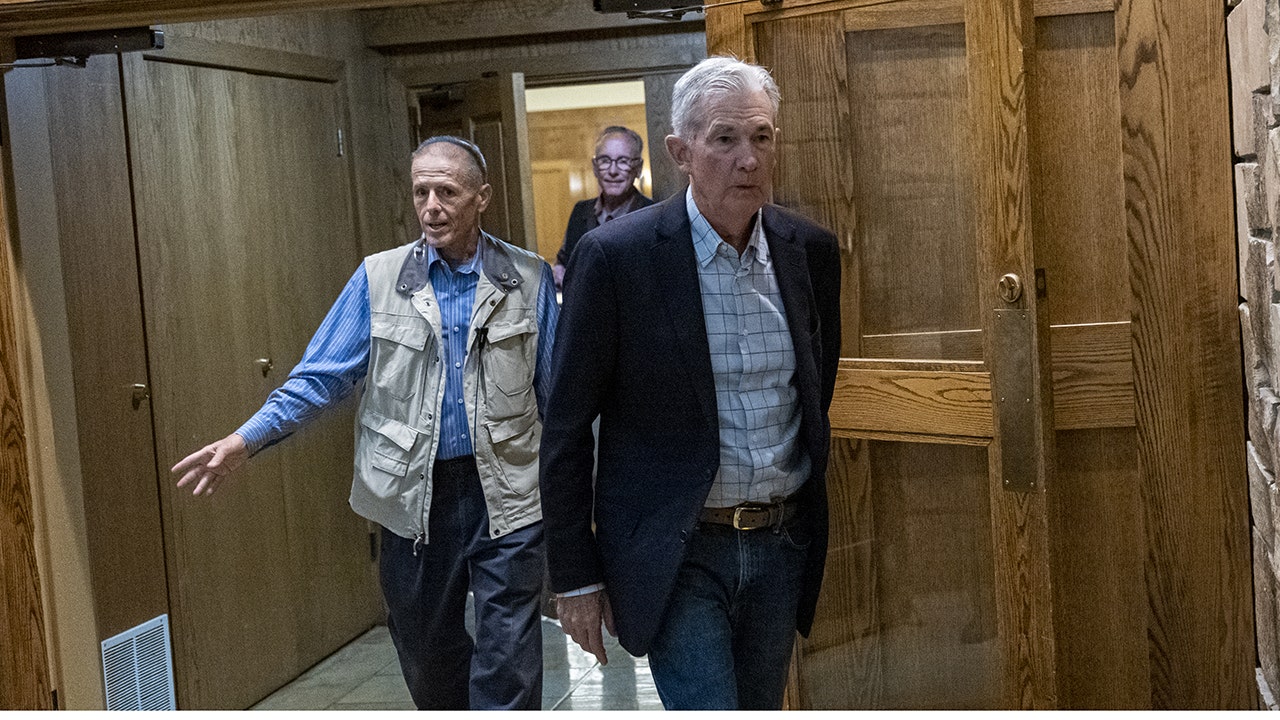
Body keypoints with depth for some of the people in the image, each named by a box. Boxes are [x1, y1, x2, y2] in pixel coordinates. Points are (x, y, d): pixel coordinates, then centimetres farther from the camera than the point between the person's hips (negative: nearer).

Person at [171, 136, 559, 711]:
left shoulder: (529, 279, -1)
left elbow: (555, 389, 3)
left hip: (505, 495, -2)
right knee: (425, 647, 18)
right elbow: (322, 376, -3)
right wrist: (246, 440, -15)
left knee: (507, 659, 0)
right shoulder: (379, 280, 0)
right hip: (413, 495, 2)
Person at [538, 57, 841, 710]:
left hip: (782, 545, 5)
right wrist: (574, 577, -6)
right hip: (678, 555, -5)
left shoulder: (810, 251, 1)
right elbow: (567, 430, -8)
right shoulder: (614, 256, -13)